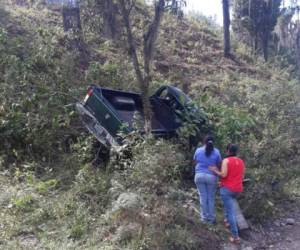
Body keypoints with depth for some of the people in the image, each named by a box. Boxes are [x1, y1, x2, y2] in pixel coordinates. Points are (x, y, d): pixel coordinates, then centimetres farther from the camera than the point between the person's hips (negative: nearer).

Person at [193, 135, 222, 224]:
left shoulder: (198, 150, 0)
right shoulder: (216, 152, -2)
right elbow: (219, 165, 1)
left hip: (199, 175, 1)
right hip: (211, 176, -1)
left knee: (203, 197, 8)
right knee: (211, 197, 9)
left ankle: (204, 217, 16)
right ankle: (211, 218, 16)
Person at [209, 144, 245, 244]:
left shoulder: (226, 160, -11)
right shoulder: (241, 161, 9)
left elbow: (223, 174, -18)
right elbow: (242, 176, 14)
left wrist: (215, 170, -2)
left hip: (227, 189, -7)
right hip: (237, 189, 7)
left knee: (230, 211, -5)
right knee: (229, 203, 36)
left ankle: (235, 236, -6)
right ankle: (227, 220, 37)